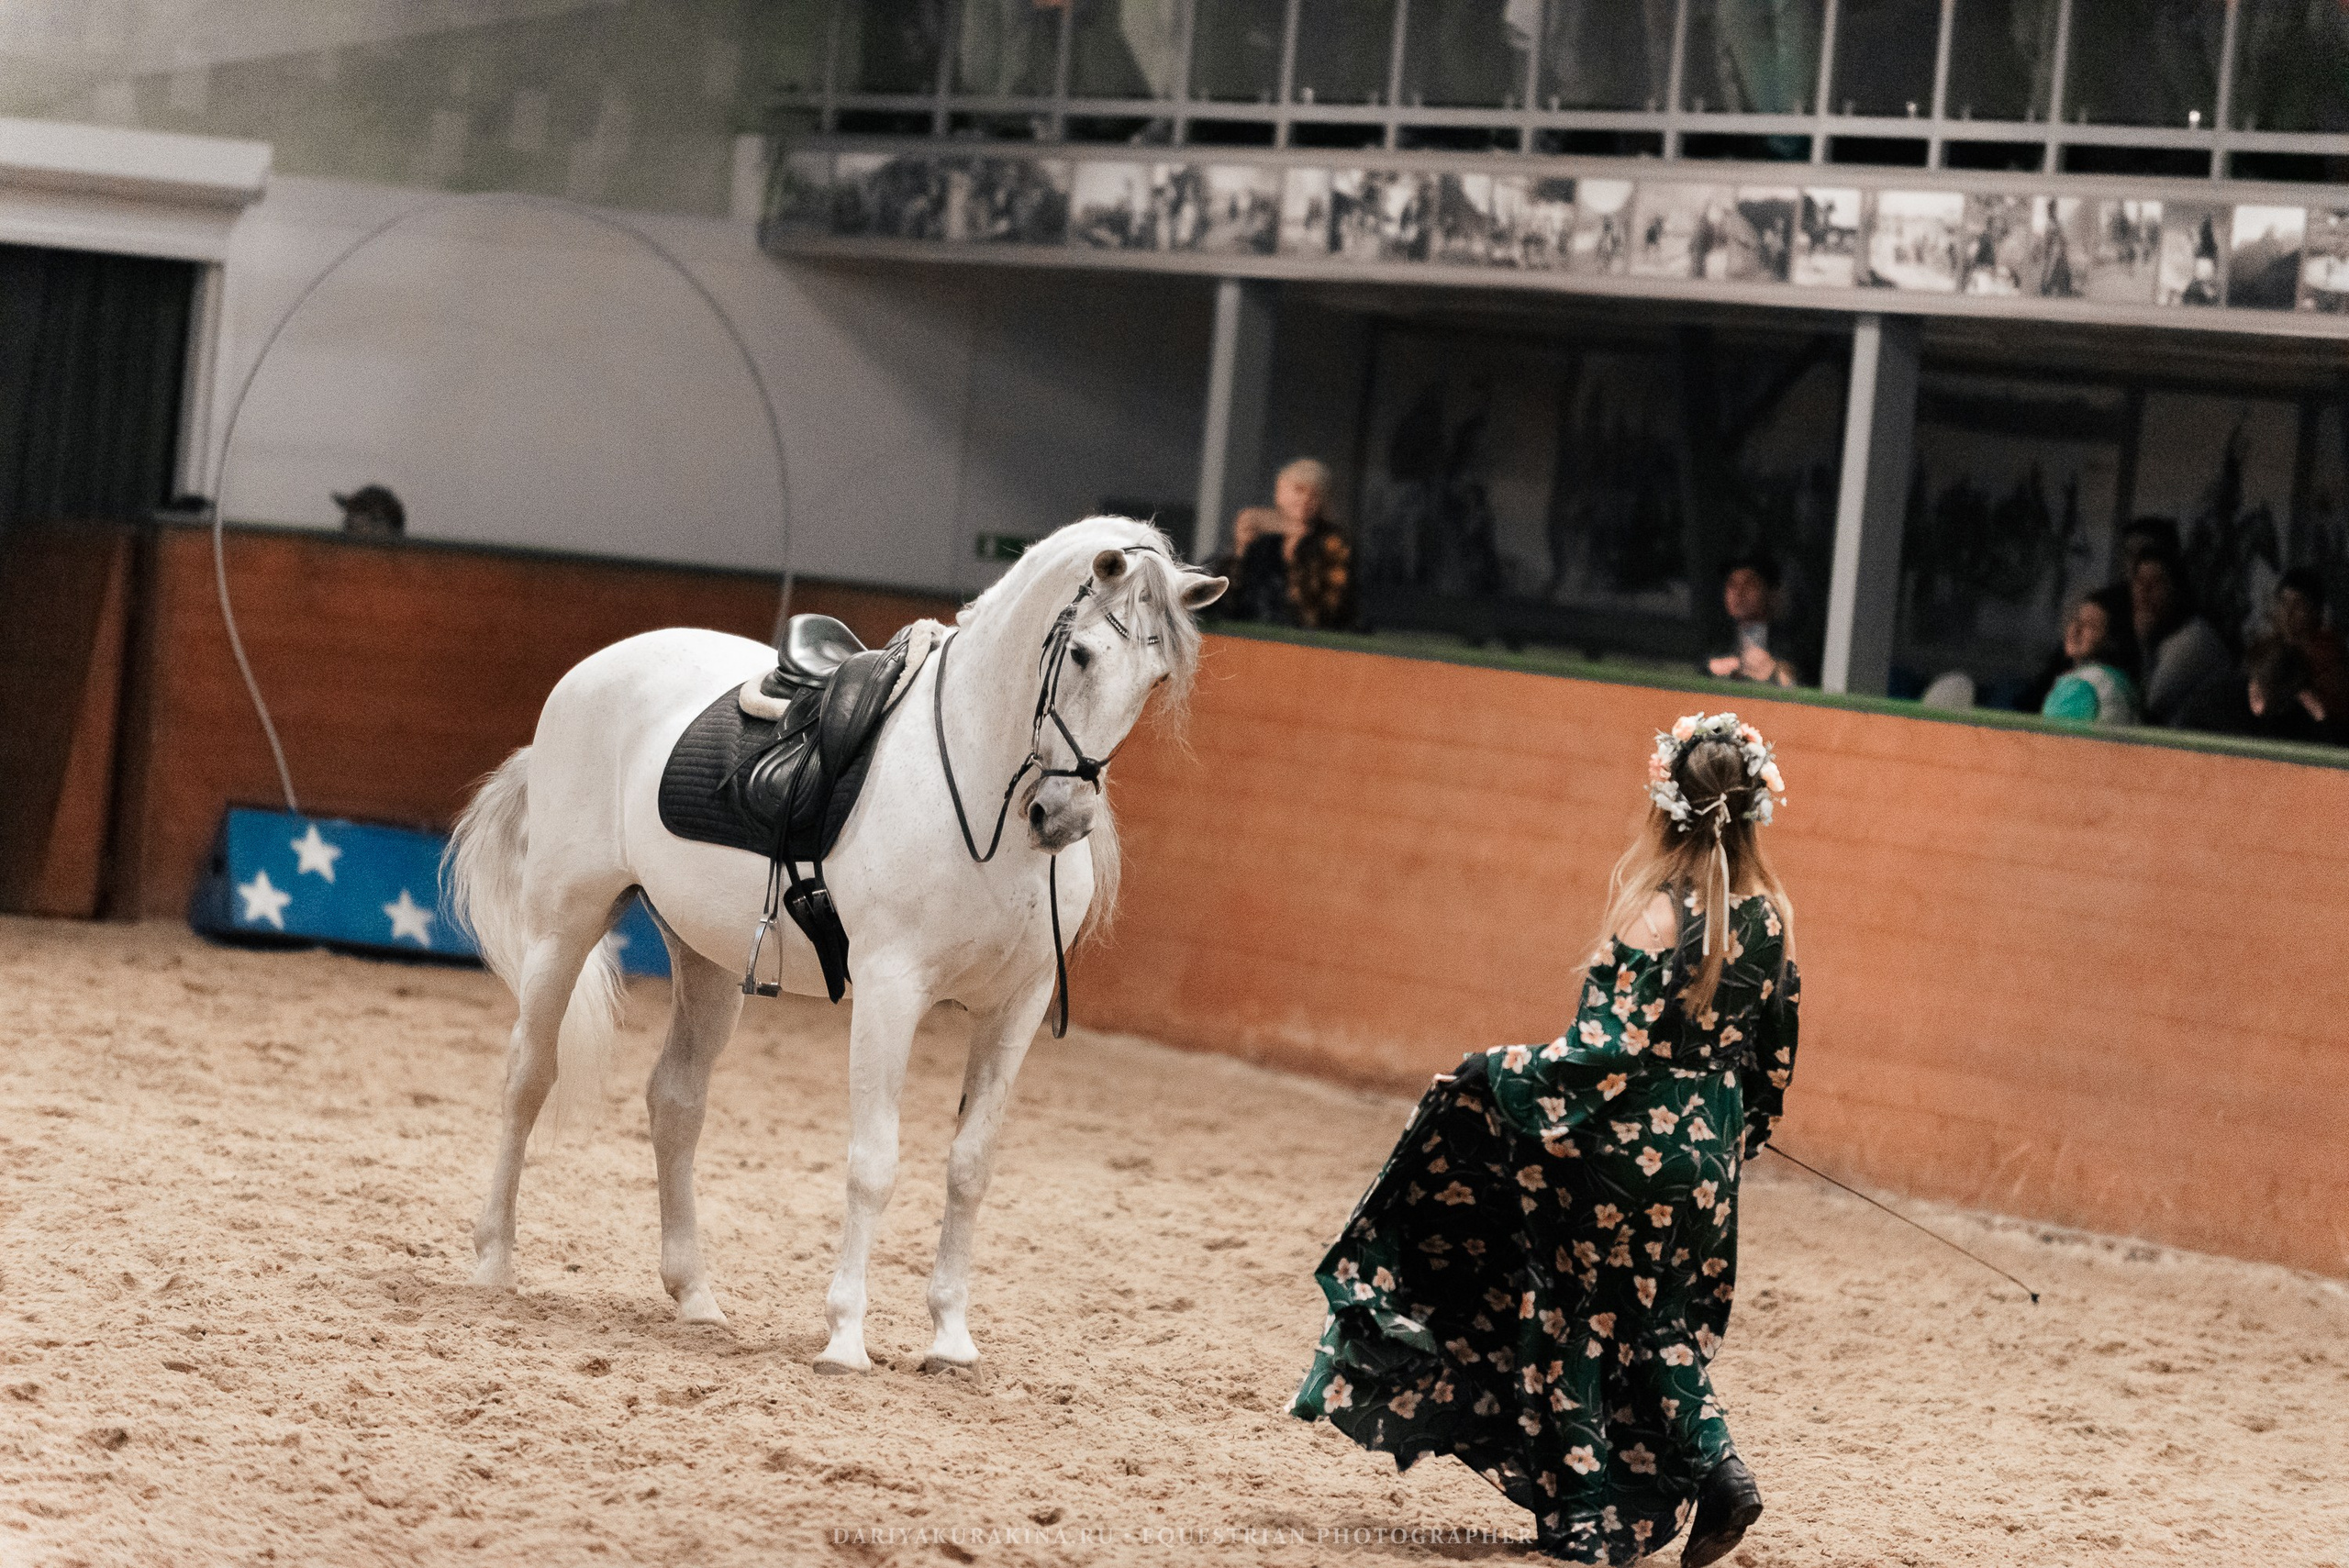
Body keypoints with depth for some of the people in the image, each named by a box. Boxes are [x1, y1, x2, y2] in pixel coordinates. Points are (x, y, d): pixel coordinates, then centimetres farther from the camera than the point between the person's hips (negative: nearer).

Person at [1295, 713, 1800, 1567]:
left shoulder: (1655, 917, -18)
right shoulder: (1770, 919, 0)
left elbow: (1606, 1054, -22)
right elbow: (1774, 1064, 9)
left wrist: (1498, 1072, -11)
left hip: (1625, 1159, -6)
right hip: (1705, 1168, 6)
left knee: (1576, 1327, 10)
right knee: (1661, 1327, 23)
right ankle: (1715, 1468, 7)